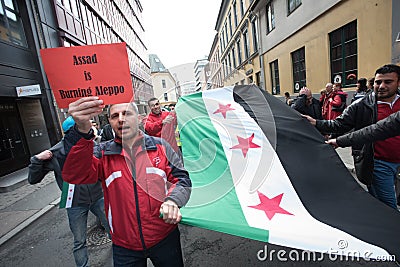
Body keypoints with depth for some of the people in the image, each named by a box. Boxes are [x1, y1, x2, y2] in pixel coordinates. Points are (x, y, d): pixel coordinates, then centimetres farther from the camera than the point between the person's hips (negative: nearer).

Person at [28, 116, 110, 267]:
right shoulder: (55, 154, -12)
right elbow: (33, 179, -3)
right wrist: (37, 159, -19)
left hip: (98, 198, 2)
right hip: (76, 204, -1)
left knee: (112, 229, 16)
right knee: (79, 242, 13)